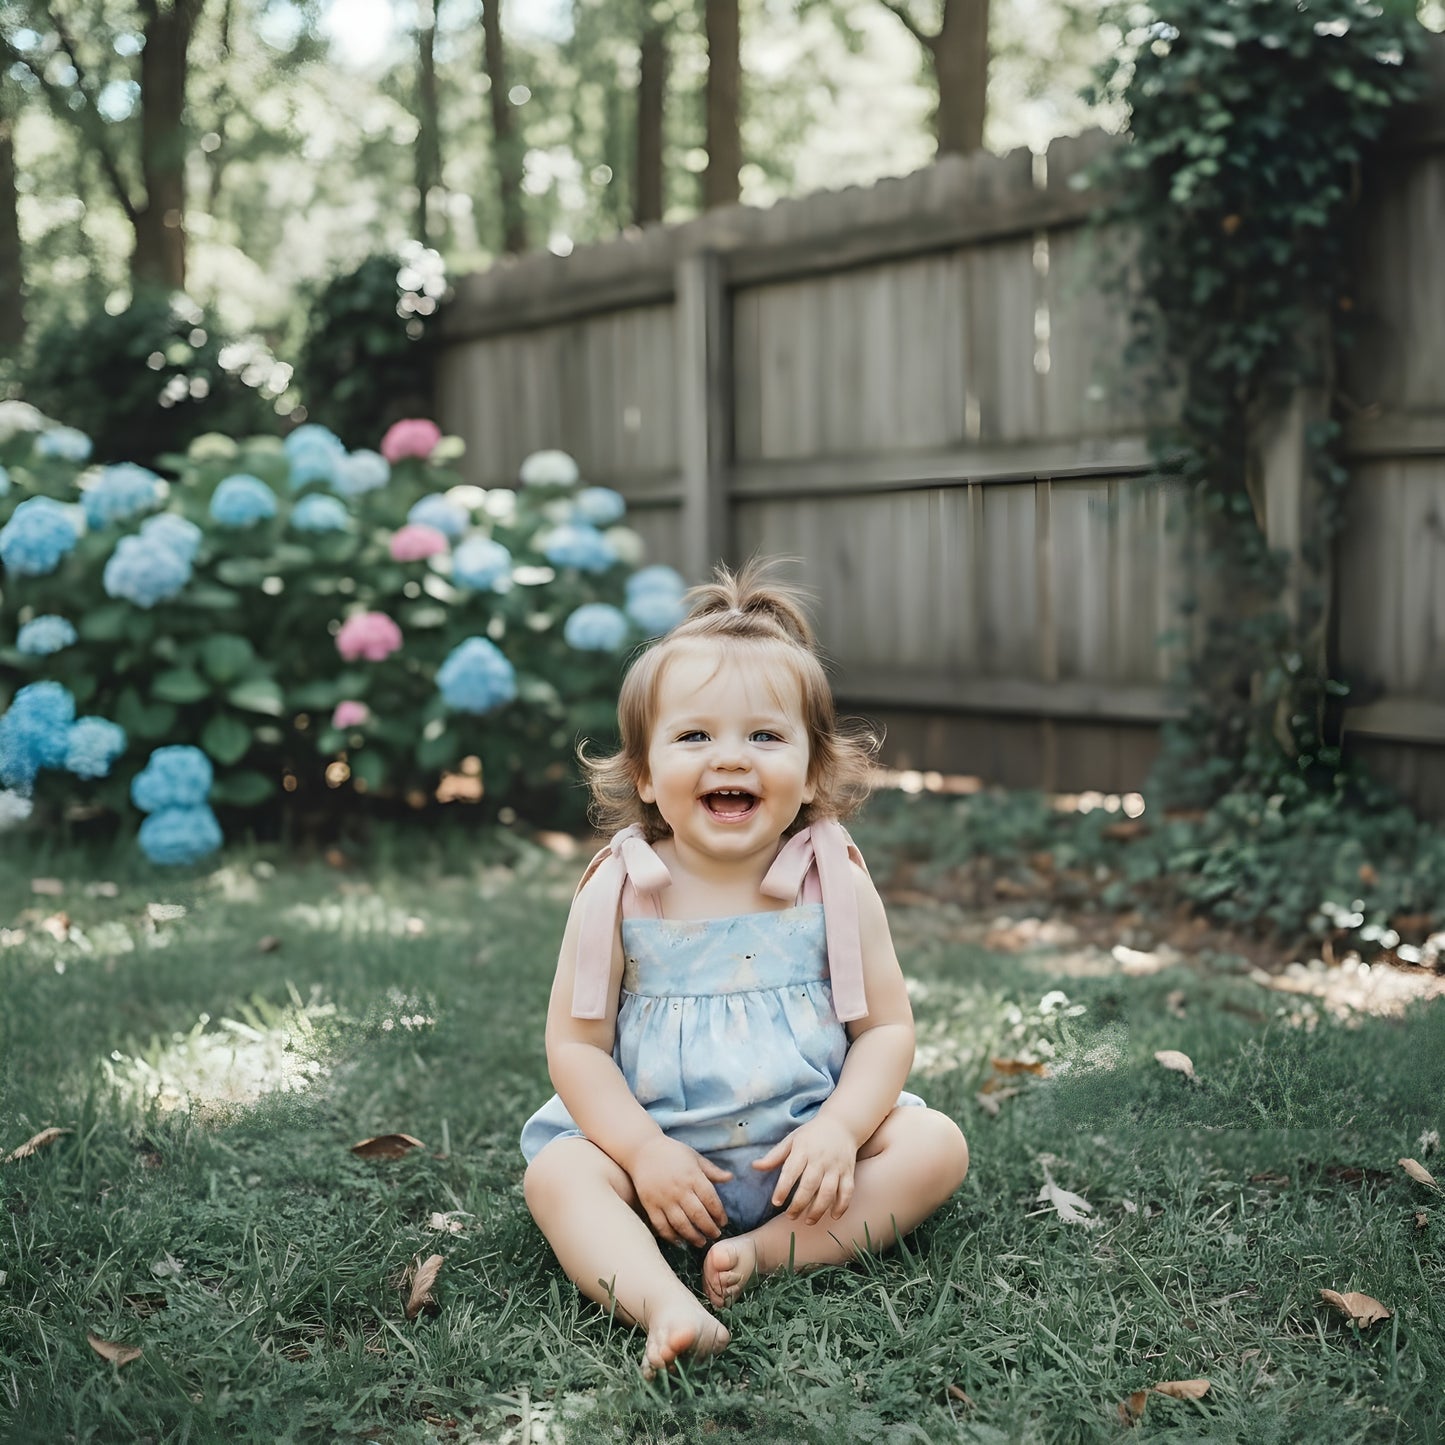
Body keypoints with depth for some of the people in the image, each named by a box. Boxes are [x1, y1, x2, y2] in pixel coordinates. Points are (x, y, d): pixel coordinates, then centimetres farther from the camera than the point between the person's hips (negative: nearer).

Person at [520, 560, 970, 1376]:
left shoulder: (835, 883, -5)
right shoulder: (617, 893, -7)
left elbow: (887, 1027, -2)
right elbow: (576, 1042, -5)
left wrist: (839, 1129, -19)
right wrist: (643, 1149, -18)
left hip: (807, 1141, 1)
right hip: (655, 1141, -1)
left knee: (935, 1145, -17)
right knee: (556, 1173, -24)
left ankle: (769, 1251, -25)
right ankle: (665, 1304, -45)